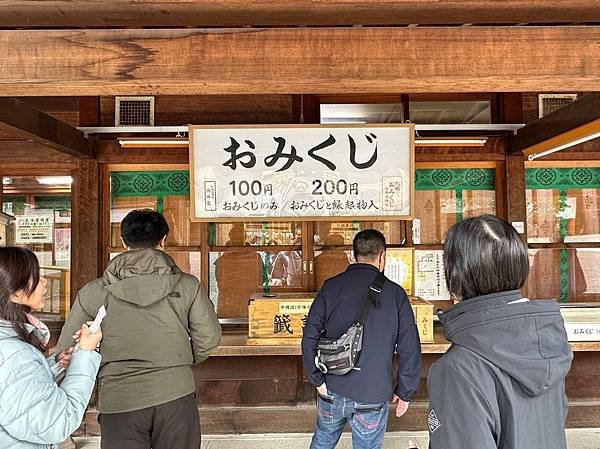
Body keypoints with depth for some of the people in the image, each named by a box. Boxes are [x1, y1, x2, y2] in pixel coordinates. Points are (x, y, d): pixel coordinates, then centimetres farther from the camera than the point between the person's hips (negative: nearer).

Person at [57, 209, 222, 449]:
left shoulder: (92, 293, -1)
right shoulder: (187, 285, -3)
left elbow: (66, 349, 4)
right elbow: (209, 338, -2)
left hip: (118, 400, 0)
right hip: (176, 395, 1)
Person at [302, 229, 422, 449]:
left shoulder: (331, 287, -4)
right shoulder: (395, 293, -8)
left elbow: (310, 338, -6)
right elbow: (410, 349, -7)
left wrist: (318, 380, 2)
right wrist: (404, 393, 4)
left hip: (332, 391, 2)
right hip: (372, 397, -2)